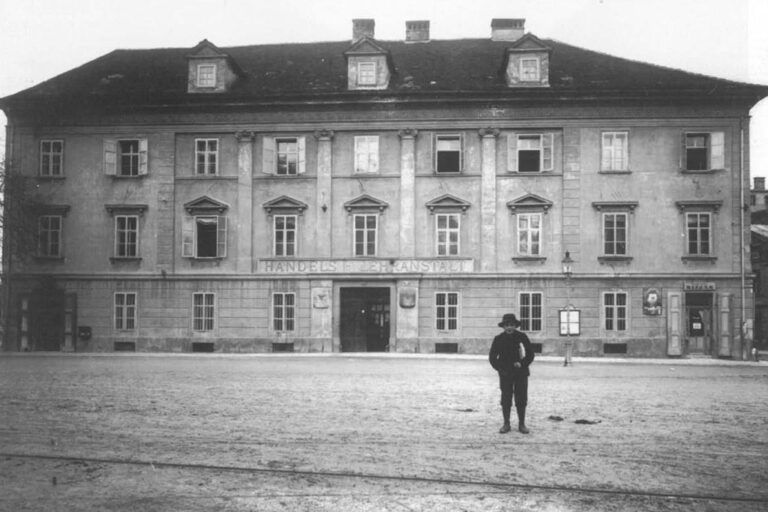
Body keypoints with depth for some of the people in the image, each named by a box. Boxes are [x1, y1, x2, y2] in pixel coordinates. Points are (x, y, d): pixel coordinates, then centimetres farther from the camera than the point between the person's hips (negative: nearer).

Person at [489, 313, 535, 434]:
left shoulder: (522, 337, -1)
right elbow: (492, 357, 5)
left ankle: (521, 424, 11)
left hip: (521, 372, 0)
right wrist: (500, 368, -5)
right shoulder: (498, 339, 0)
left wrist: (522, 364, -11)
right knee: (506, 399, 0)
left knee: (521, 399, 1)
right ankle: (506, 424, 9)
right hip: (505, 373, 0)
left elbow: (530, 354, 4)